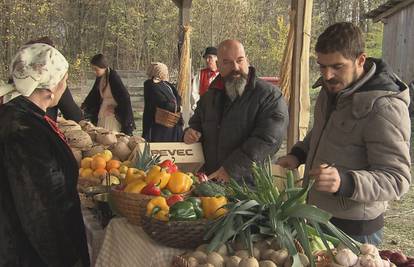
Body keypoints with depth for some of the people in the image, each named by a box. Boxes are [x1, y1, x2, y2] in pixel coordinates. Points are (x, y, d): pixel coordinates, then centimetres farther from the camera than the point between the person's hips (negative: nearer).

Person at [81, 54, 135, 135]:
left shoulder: (113, 77, -18)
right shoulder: (99, 78, 4)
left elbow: (125, 97, -19)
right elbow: (93, 94, 19)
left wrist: (116, 109, -11)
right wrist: (83, 107, 15)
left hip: (113, 115, -7)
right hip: (102, 114, 7)